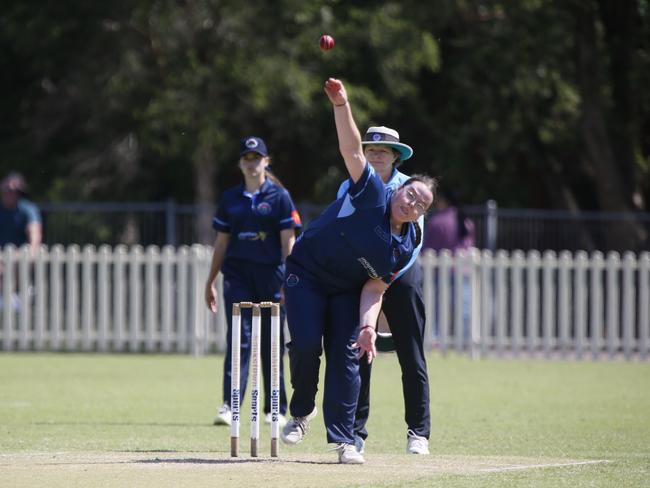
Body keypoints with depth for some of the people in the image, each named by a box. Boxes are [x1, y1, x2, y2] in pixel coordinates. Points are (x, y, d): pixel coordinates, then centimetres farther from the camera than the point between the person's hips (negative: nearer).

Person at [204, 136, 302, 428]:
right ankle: (230, 406, -18)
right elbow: (221, 242, 16)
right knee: (238, 339, -10)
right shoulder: (230, 198, 12)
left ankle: (276, 409, 13)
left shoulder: (279, 197, 3)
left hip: (270, 276, -2)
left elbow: (288, 242, -1)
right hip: (237, 275, 2)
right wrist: (210, 281, 14)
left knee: (271, 344, 3)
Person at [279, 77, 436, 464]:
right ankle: (302, 412, 13)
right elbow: (353, 150, -28)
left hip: (347, 291, 3)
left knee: (346, 357, -9)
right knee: (306, 345, -14)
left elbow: (374, 288, -8)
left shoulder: (406, 247, -9)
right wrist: (342, 105, -42)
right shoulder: (373, 195, -18)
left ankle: (344, 440, -5)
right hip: (306, 273, -3)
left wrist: (367, 325, -25)